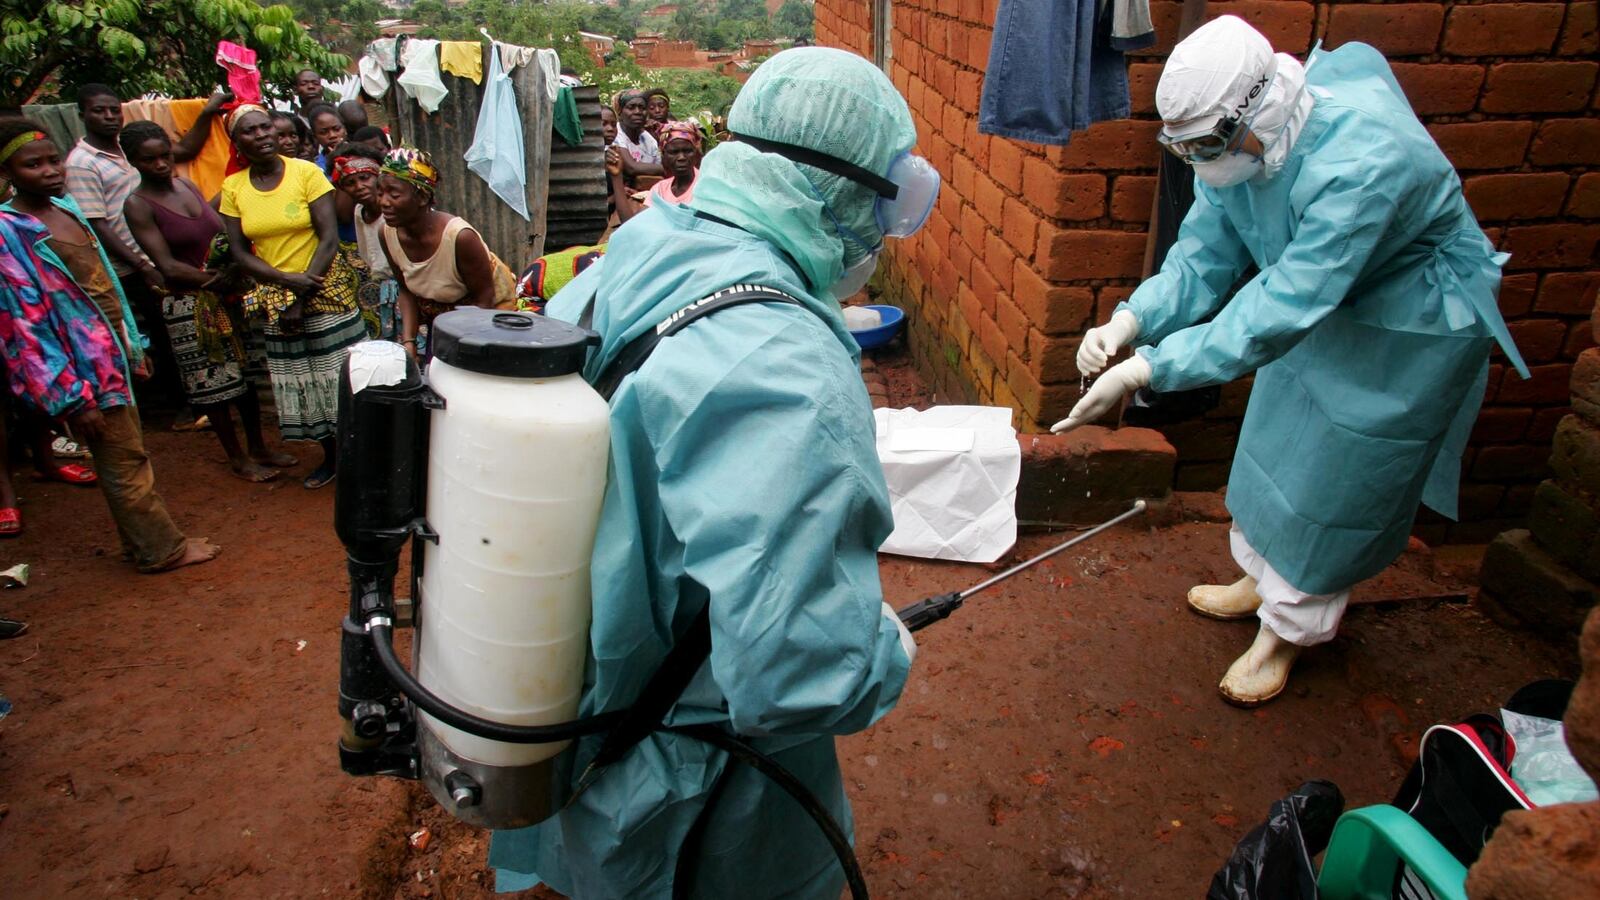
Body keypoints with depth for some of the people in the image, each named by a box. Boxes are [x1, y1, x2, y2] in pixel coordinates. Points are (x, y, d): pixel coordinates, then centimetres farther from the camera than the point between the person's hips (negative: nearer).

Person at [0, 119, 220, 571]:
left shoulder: (66, 207, 6)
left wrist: (133, 344, 18)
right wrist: (70, 399, -19)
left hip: (114, 352, 8)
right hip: (84, 367, -8)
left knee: (128, 456, 18)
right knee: (125, 463, 4)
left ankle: (148, 541, 31)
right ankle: (161, 548, 18)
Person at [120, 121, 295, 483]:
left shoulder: (188, 185, 7)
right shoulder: (138, 205, -10)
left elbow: (225, 234, 9)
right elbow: (169, 266, -16)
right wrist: (218, 277, -18)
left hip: (231, 295, 6)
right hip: (189, 306, -6)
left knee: (247, 373, 13)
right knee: (213, 384, 5)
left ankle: (258, 449, 27)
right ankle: (237, 458, 20)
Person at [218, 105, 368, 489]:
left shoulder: (306, 173, -8)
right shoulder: (233, 187, 2)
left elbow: (329, 240, -11)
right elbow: (239, 251, 1)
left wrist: (303, 299, -14)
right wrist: (287, 280, -16)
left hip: (326, 292, -4)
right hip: (275, 300, 4)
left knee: (341, 377, 0)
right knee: (300, 385, 11)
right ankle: (330, 456, 27)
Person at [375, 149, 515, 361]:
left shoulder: (460, 237, -36)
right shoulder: (388, 233, -18)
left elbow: (483, 300, -23)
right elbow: (406, 291, -3)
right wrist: (408, 341, -16)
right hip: (438, 308, 5)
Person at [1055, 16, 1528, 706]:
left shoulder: (1362, 162, -41)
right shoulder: (1237, 140, -18)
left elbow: (1277, 312, -44)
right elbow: (1201, 262, -14)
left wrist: (1141, 372, -47)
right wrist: (1125, 324, -32)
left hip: (1411, 330, -7)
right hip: (1321, 307, 7)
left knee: (1336, 479, 4)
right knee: (1276, 448, 19)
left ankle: (1287, 629, 24)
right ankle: (1263, 576, 42)